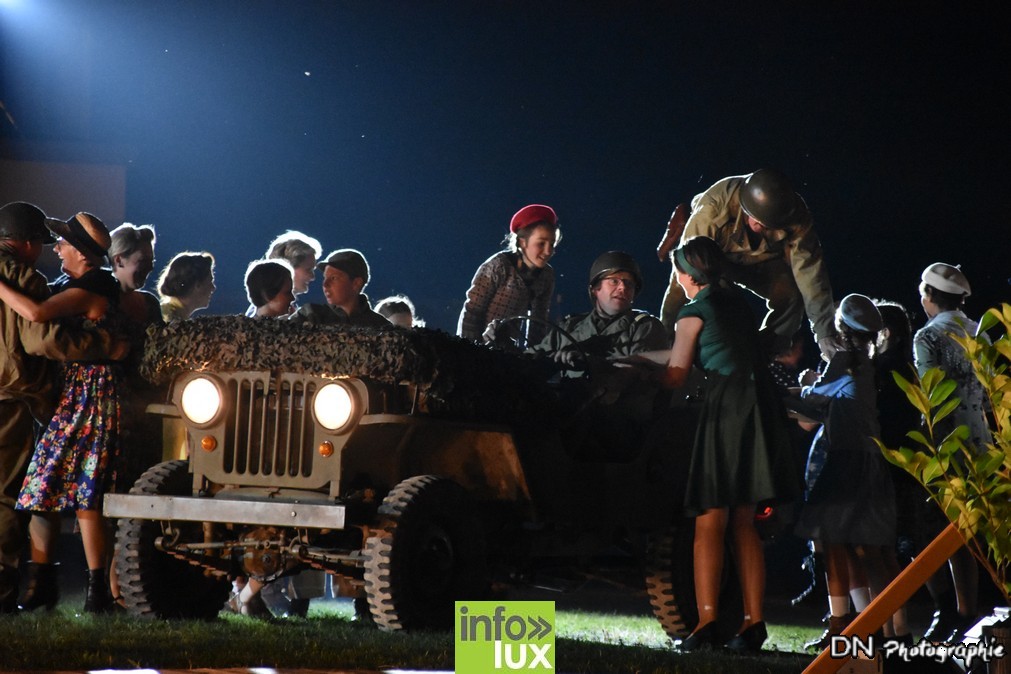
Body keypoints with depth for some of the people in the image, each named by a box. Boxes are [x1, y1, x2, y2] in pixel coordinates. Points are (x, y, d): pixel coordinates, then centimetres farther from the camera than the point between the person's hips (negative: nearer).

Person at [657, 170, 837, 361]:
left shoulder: (797, 219, -32)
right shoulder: (712, 208, -42)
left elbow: (811, 273, -30)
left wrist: (825, 335, -33)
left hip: (762, 259, 2)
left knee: (790, 296, -24)